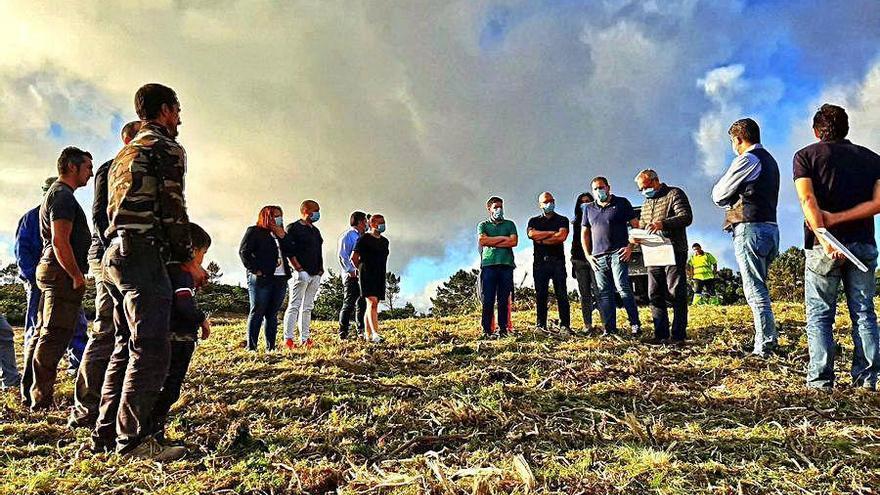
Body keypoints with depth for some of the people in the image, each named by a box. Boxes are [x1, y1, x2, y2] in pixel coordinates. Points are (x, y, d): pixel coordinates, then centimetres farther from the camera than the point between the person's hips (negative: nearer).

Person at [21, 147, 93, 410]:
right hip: (63, 273, -11)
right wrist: (77, 276, -17)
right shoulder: (63, 196, -11)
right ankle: (41, 400, -5)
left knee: (43, 334, 13)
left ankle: (29, 394, 20)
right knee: (55, 336, -8)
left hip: (51, 271, 11)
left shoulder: (56, 194, 23)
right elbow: (60, 242, -21)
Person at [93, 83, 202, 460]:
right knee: (151, 350, -10)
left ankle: (105, 435, 18)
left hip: (114, 255, 10)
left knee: (127, 346, 14)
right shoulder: (166, 147, -3)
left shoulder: (125, 153, 25)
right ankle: (132, 439, -8)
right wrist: (188, 260, -5)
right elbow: (173, 208, -12)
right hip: (143, 254, -10)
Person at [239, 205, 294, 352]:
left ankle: (271, 347, 12)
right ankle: (251, 348, 1)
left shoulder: (281, 234, 21)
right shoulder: (254, 231, 2)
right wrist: (255, 269, -12)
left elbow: (291, 252, 11)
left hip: (280, 279, 6)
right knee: (257, 312, -3)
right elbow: (244, 252, -6)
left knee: (272, 314, 8)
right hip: (261, 278, -6)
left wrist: (283, 236, 0)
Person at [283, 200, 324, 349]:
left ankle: (304, 338, 13)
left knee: (308, 307, 9)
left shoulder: (315, 230, 20)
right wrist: (299, 269, -17)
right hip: (301, 274, -8)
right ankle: (288, 339, -5)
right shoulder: (293, 228, -4)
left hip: (315, 275, 8)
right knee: (294, 306, -7)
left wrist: (320, 270, 12)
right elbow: (289, 252, -11)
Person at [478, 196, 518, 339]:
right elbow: (482, 240, -3)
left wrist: (492, 242, -1)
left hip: (506, 264, 1)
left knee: (504, 300, -1)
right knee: (488, 300, -6)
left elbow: (514, 241, 2)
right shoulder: (483, 225, 17)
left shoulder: (509, 224, 19)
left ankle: (503, 329, 3)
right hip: (488, 264, -1)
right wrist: (503, 238, -1)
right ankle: (487, 330, -4)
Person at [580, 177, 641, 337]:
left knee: (622, 287, -16)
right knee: (604, 293, 1)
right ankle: (610, 329, 4)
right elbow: (584, 233, 20)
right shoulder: (589, 208, 17)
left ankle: (635, 324, -9)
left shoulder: (622, 203, 7)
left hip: (618, 253, -4)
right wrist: (588, 255, 10)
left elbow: (636, 226, 5)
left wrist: (630, 246, -6)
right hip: (598, 257, 4)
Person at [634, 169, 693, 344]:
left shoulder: (675, 194, -1)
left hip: (674, 252, -7)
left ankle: (678, 334, -1)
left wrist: (663, 224, -28)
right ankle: (661, 334, 9)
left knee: (676, 293, -5)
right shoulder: (646, 203, 20)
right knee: (654, 294, 4)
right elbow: (642, 225, 22)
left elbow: (686, 217, -14)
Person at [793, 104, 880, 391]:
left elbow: (807, 199, -12)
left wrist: (823, 233, -20)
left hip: (823, 247, -3)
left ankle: (820, 379, -2)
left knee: (819, 315, 2)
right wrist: (837, 218, -7)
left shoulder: (806, 155, 4)